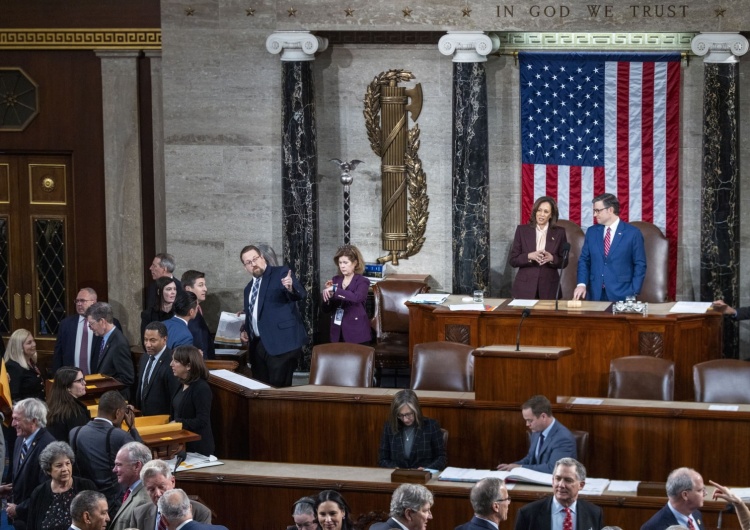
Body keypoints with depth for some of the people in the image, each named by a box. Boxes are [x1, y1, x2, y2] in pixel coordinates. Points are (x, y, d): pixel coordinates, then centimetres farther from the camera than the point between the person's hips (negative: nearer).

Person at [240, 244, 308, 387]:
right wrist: (246, 331, 11)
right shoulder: (249, 288, 20)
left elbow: (301, 294, -16)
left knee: (279, 389, -11)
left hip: (281, 342, -7)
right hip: (258, 345, 7)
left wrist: (291, 288, -38)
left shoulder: (281, 273, -1)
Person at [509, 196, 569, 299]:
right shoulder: (522, 230, 2)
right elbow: (512, 260, 0)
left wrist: (552, 258, -15)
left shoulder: (559, 232, 3)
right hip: (525, 287, 0)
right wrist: (529, 256, -18)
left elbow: (564, 262, 6)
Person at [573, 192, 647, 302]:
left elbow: (640, 265, -2)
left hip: (621, 294, -3)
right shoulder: (591, 232, 9)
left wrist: (633, 293, -9)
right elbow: (584, 260, 11)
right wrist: (581, 284, -5)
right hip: (595, 294, 3)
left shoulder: (633, 233, -3)